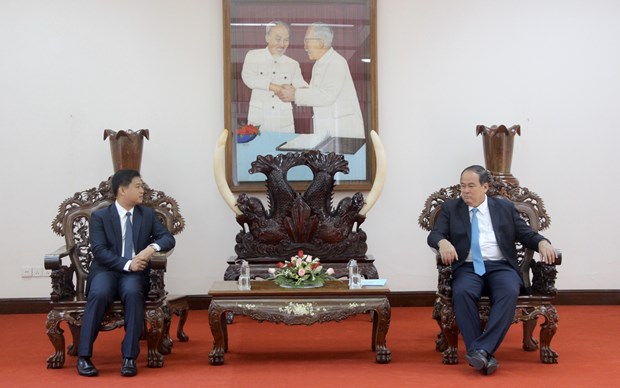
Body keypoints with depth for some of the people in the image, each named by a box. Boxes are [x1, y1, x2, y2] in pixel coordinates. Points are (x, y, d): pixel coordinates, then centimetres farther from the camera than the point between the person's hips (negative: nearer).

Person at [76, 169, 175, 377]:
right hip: (106, 270, -1)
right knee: (99, 293, -35)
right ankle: (84, 356, -26)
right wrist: (127, 264, -22)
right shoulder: (100, 216, 2)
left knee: (133, 292, -34)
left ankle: (129, 357, -32)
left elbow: (168, 238, 6)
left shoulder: (148, 214, 13)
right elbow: (99, 251, -9)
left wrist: (151, 248, -17)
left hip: (135, 273, 2)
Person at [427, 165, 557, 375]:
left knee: (509, 293, -33)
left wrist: (543, 242, -9)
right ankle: (484, 356, -32)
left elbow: (527, 234, 13)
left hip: (501, 266, 0)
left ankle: (481, 349, -37)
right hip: (468, 267, 0)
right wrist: (443, 242, -19)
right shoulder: (450, 208, 14)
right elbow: (434, 235, 5)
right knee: (462, 293, -34)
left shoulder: (505, 207, 15)